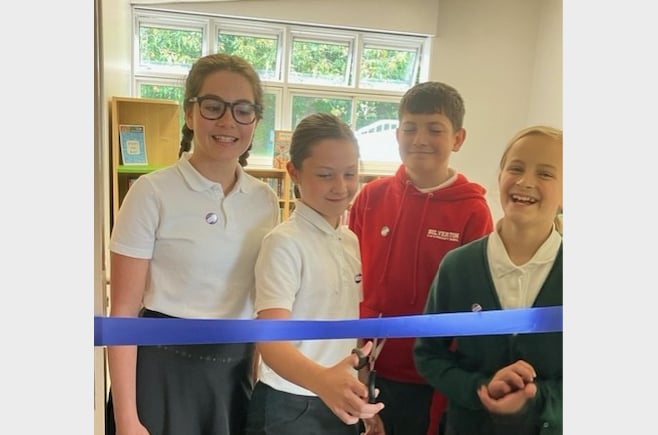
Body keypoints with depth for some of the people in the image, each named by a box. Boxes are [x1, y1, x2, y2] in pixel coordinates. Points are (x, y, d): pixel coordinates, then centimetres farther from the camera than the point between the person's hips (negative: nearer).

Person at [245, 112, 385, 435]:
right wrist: (321, 380, -43)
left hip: (340, 402, 6)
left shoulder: (350, 240, 3)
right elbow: (271, 341, -26)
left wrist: (362, 398, 12)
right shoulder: (285, 243, -18)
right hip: (291, 407, -6)